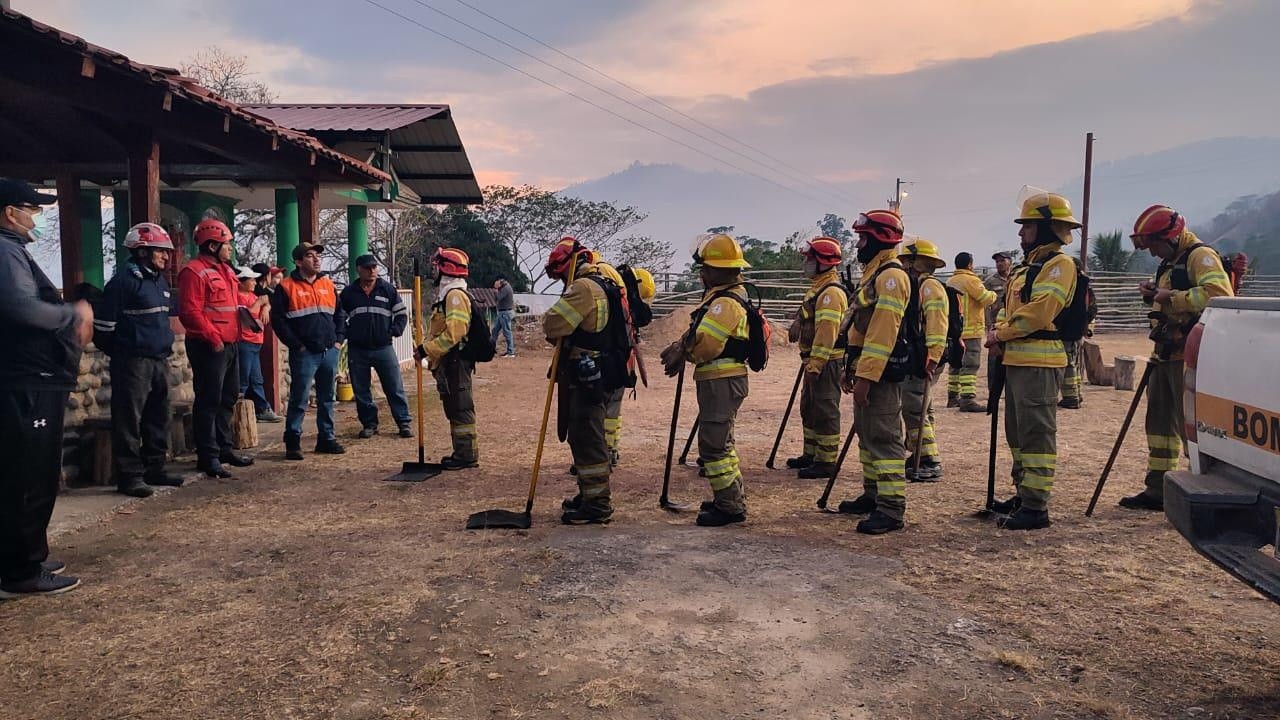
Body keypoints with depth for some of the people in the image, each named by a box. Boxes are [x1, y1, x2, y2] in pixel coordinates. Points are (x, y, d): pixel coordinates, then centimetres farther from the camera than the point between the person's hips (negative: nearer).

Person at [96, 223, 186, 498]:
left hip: (159, 359, 9)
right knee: (129, 420, -3)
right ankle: (129, 475, 2)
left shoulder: (159, 279, 15)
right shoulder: (126, 277, -11)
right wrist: (117, 352, -2)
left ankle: (155, 468, 23)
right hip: (133, 360, -9)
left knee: (159, 417, 13)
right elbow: (105, 321, -12)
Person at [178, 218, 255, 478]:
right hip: (209, 347, -10)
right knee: (209, 401, -4)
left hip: (229, 345, 10)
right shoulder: (194, 272, -13)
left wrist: (245, 316, 10)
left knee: (228, 399, 16)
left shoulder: (225, 271, 18)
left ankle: (224, 448, 28)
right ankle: (208, 457, 2)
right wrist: (213, 338, -21)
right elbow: (190, 312, -20)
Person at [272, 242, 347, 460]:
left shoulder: (328, 284, 13)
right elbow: (278, 320, -7)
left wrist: (338, 339, 8)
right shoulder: (286, 287, -3)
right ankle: (292, 442, 6)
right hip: (304, 353, -5)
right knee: (299, 400, -3)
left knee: (327, 399, 11)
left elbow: (340, 314, 19)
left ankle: (326, 438, 20)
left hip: (330, 352, 5)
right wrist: (296, 345, -10)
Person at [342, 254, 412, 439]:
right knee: (361, 391, 6)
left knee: (395, 388, 0)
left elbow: (402, 313, 9)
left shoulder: (388, 289, 4)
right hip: (357, 350, 1)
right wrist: (347, 334, 4)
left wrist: (394, 331, -2)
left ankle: (404, 423, 7)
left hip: (383, 348, -1)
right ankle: (369, 424, 17)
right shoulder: (348, 292, 6)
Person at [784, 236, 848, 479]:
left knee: (825, 411, -6)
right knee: (809, 409, 18)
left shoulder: (831, 292, -17)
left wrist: (815, 364, -24)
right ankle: (811, 454, 29)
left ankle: (827, 461, 0)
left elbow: (827, 332, -23)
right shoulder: (817, 289, 17)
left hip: (826, 363, -11)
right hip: (815, 361, 11)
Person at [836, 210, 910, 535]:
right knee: (867, 435, 17)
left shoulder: (890, 276, -15)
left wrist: (866, 376, -26)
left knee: (884, 439, -10)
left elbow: (882, 332, -23)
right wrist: (851, 368, 20)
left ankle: (892, 509, -7)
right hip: (866, 370, 11)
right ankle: (872, 495, 28)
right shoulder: (874, 273, 19)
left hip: (881, 374, -11)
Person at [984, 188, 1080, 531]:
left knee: (1036, 433, -9)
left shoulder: (1059, 265, -10)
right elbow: (1010, 307, 22)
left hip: (1039, 362, -10)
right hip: (1017, 359, 10)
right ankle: (1024, 494, 26)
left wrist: (1002, 334, -10)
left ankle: (1036, 507, -6)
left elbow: (1039, 311, -21)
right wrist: (998, 330, 2)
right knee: (1018, 432, 16)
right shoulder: (1028, 266, 21)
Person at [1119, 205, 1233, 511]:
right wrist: (1153, 296, 11)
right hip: (1166, 356, 10)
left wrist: (1172, 297, -21)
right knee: (1160, 422, 13)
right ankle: (1156, 491, 22)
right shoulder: (1170, 263, 19)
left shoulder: (1201, 256, -11)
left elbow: (1220, 295, -28)